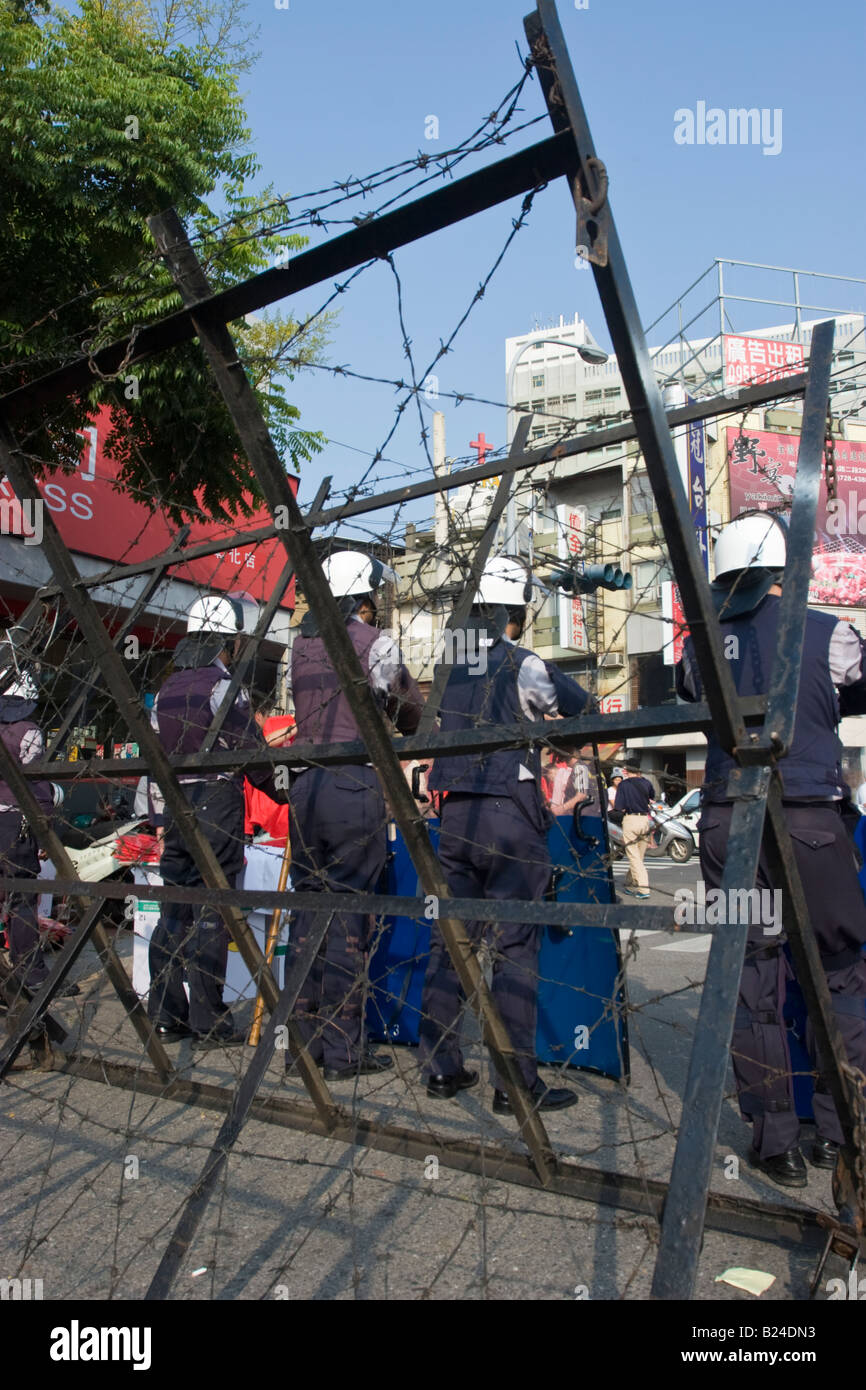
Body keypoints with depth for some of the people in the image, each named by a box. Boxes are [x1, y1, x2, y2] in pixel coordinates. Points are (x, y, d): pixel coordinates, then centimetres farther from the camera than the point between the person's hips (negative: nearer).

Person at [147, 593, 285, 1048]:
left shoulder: (167, 690, 12)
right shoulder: (224, 686, -11)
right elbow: (252, 752, -9)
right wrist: (286, 792, 6)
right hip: (216, 811, -7)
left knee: (174, 912, 12)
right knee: (211, 916, -3)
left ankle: (165, 1016, 19)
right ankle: (208, 1023, 3)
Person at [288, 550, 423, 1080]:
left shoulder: (302, 643, 13)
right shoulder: (374, 642, -3)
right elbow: (411, 716, 6)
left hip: (306, 783, 6)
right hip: (356, 784, -5)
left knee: (308, 910, 11)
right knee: (347, 916, -1)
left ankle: (304, 1041, 18)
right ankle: (343, 1050, 6)